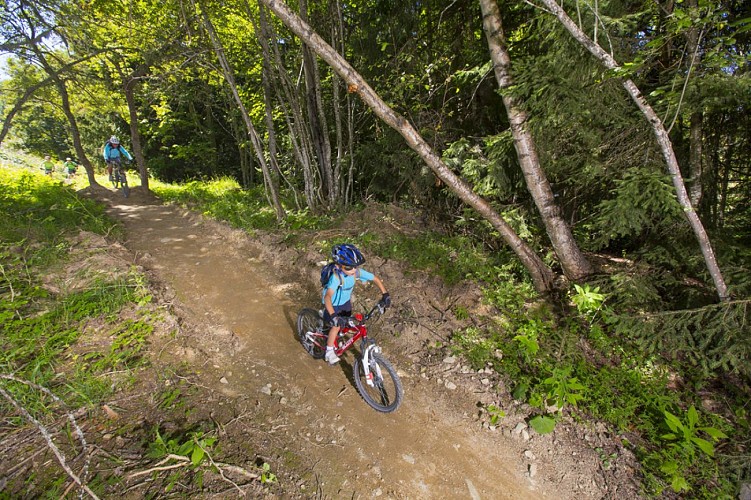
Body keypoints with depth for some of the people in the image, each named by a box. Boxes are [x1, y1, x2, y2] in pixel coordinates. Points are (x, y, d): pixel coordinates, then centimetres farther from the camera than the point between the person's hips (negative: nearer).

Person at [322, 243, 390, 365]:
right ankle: (329, 352, 6)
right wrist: (333, 316, -65)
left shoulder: (357, 272, -26)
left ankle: (337, 339, 45)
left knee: (346, 324, 13)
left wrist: (385, 294, -22)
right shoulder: (336, 277, -41)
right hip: (333, 304, -5)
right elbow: (327, 297, -53)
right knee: (337, 326, -16)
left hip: (346, 301, 5)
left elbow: (376, 279, -14)